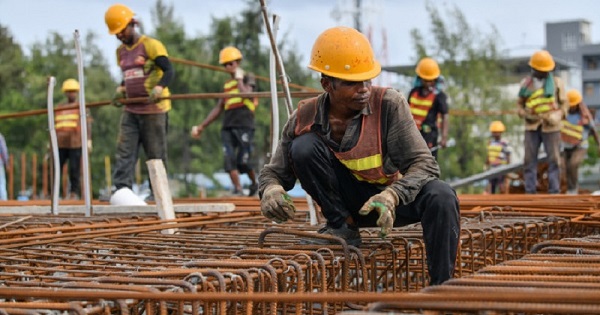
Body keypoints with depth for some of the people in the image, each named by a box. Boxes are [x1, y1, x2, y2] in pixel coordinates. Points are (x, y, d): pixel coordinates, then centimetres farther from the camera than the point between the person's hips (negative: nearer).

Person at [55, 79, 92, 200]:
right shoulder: (58, 108, 22)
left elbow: (87, 125, 3)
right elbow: (53, 126, 25)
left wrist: (88, 141, -7)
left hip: (75, 144, -4)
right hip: (60, 144, 4)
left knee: (74, 170, -5)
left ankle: (74, 193, 0)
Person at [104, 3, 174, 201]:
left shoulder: (150, 45, -8)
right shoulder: (121, 51, 14)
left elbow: (169, 71, -16)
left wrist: (159, 87, -33)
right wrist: (121, 90, 9)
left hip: (153, 109, -7)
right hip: (131, 110, 7)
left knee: (155, 153, 2)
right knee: (124, 150, -4)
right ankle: (122, 189, -8)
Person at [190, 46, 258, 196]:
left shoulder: (248, 77, 7)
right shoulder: (227, 84, 23)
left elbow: (246, 94, -15)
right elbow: (218, 108, 25)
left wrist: (239, 79, -2)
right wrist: (202, 126, 21)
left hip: (244, 126, -6)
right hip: (228, 126, 6)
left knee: (243, 161, -8)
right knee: (229, 157, -12)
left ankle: (254, 183, 19)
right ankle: (237, 189, -14)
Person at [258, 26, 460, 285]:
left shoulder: (389, 104, -20)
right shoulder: (305, 117, -13)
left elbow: (425, 164, -23)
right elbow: (274, 172, -3)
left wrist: (392, 195, -42)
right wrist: (270, 190, -30)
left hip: (395, 198, -1)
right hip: (348, 203, 1)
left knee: (440, 196, -32)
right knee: (304, 146, -21)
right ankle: (343, 227, -7)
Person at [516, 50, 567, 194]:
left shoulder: (557, 82, 5)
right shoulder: (526, 83, 8)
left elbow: (564, 103, 7)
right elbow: (519, 103, 14)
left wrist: (558, 116, -11)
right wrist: (524, 115, -6)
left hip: (551, 127, -1)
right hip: (532, 126, 2)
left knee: (553, 159, -2)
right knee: (530, 159, 0)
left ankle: (554, 191, 2)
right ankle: (530, 191, 4)